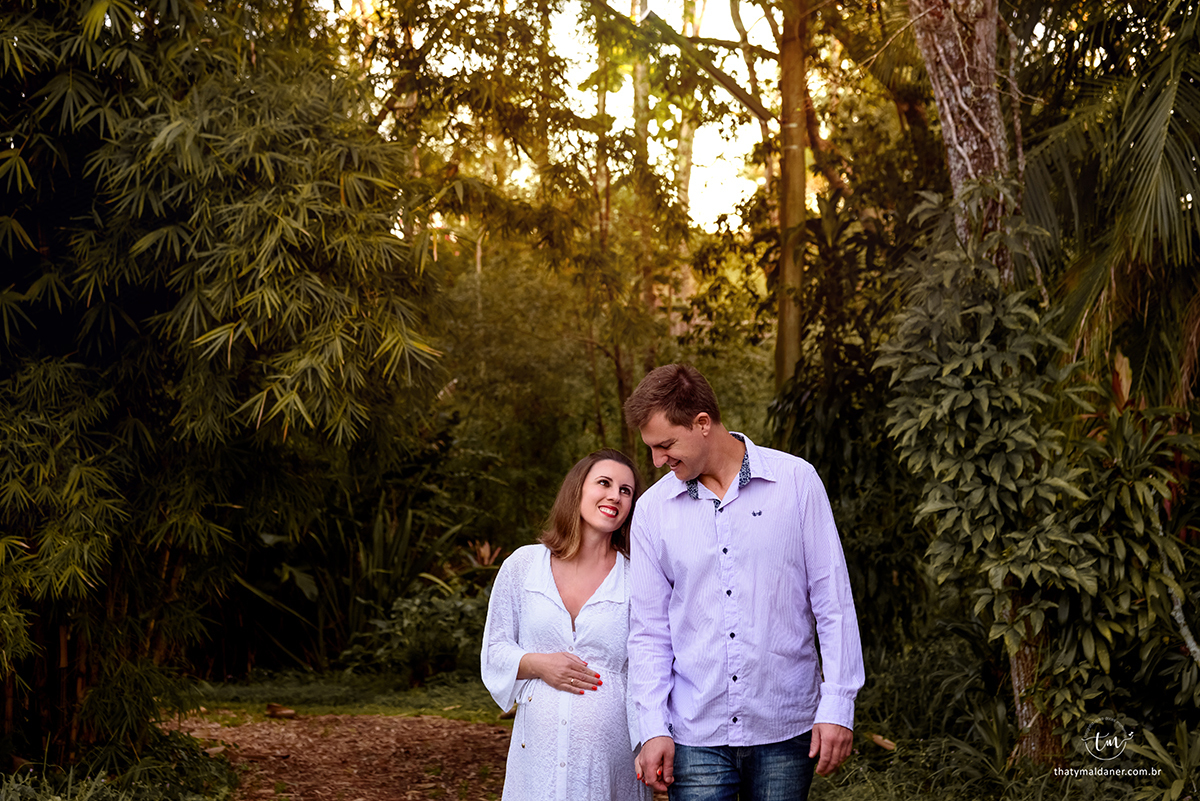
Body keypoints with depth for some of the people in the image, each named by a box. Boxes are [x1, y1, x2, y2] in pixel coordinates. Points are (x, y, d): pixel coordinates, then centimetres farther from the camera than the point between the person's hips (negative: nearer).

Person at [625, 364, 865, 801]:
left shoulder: (796, 481, -3)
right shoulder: (653, 509, 3)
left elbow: (834, 603, -2)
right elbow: (649, 629, 5)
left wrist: (838, 707, -6)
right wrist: (654, 728, -2)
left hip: (785, 730, -1)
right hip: (696, 736, 1)